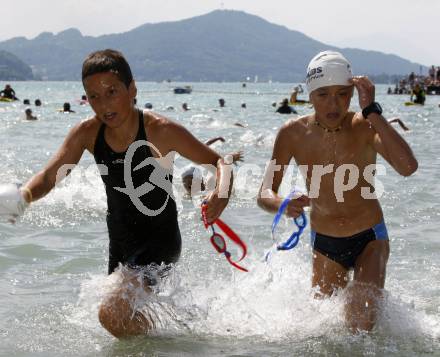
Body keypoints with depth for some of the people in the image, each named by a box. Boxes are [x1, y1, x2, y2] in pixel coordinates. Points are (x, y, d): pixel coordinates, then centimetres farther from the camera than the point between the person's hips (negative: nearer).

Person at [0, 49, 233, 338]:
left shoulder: (161, 131, -20)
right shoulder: (87, 134, -7)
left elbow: (218, 162, -11)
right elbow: (49, 177, -7)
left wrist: (222, 191, -33)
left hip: (160, 241, -7)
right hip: (120, 244, 7)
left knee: (113, 313, -23)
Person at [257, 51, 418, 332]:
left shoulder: (366, 127, -19)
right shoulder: (294, 134, -13)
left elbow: (408, 167, -37)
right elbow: (265, 194, -12)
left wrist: (372, 111, -36)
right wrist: (284, 205, -36)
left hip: (370, 239, -2)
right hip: (324, 245, 3)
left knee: (361, 324, -17)